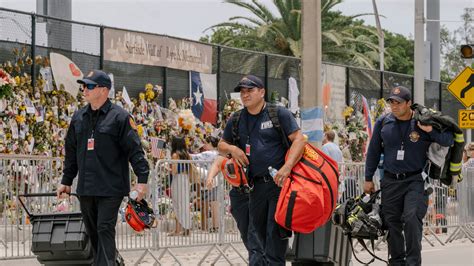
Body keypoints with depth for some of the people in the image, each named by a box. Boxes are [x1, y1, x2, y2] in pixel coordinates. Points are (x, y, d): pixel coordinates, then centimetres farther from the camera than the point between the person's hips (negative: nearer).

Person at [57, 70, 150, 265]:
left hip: (110, 188, -6)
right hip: (85, 189, 6)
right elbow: (71, 152, 21)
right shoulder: (79, 117, 13)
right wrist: (66, 181, 21)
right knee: (93, 232, 11)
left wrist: (142, 179, -15)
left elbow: (135, 150, -8)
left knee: (105, 230, -11)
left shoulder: (119, 117, -6)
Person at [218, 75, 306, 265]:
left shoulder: (279, 114, -1)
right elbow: (221, 146, 25)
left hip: (279, 183, -5)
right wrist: (232, 149, 1)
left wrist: (286, 168, -21)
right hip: (256, 186, 5)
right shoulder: (236, 121, 14)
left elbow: (299, 139, -9)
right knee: (260, 232, 9)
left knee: (276, 233, -10)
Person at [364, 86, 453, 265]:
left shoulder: (423, 122, -4)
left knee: (412, 218, -18)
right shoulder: (383, 123, 3)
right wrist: (368, 179, 14)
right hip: (390, 181, 3)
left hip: (415, 180, -3)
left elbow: (449, 141, -4)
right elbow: (373, 151, 12)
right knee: (392, 222, 6)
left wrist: (431, 130, -21)